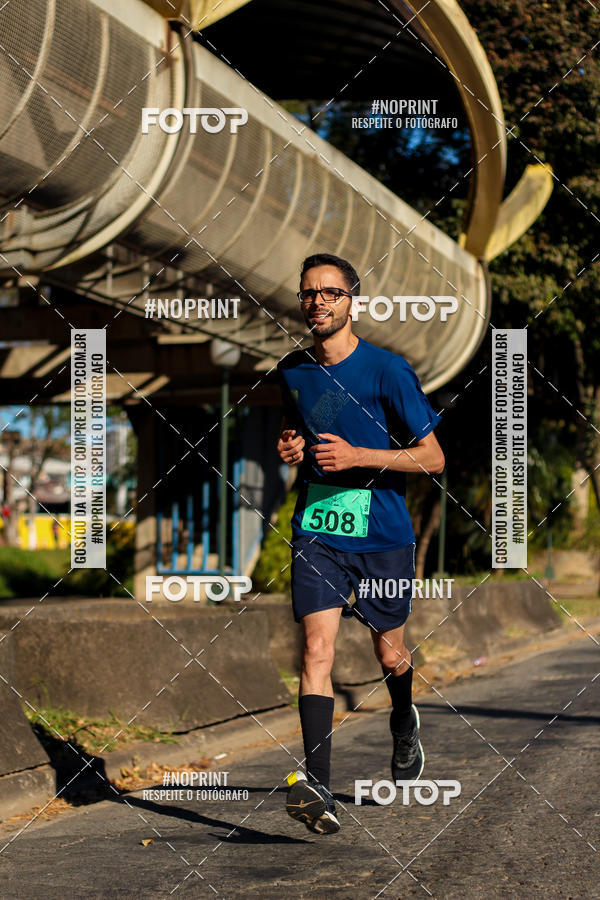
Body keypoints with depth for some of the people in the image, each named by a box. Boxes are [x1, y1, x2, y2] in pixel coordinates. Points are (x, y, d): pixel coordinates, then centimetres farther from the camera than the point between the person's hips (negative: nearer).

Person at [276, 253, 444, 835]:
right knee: (316, 648, -15)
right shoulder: (291, 371, 5)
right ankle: (317, 787, -20)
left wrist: (357, 456, -19)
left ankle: (404, 725, 48)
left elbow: (432, 458, -8)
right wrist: (289, 447, 2)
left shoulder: (387, 370, -9)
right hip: (316, 530, 2)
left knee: (389, 655, 13)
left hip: (382, 533, -2)